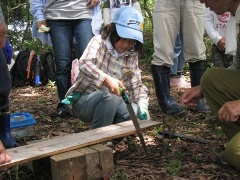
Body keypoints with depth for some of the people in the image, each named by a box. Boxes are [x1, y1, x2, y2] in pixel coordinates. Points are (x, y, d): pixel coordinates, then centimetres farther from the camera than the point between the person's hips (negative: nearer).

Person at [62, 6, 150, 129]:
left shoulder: (132, 56, 3)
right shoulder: (99, 41, -11)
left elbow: (137, 85, -1)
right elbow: (84, 64, -30)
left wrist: (142, 106, -21)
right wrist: (106, 79, -48)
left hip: (110, 103, 5)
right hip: (82, 100, -5)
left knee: (140, 117, -20)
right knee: (110, 97, -36)